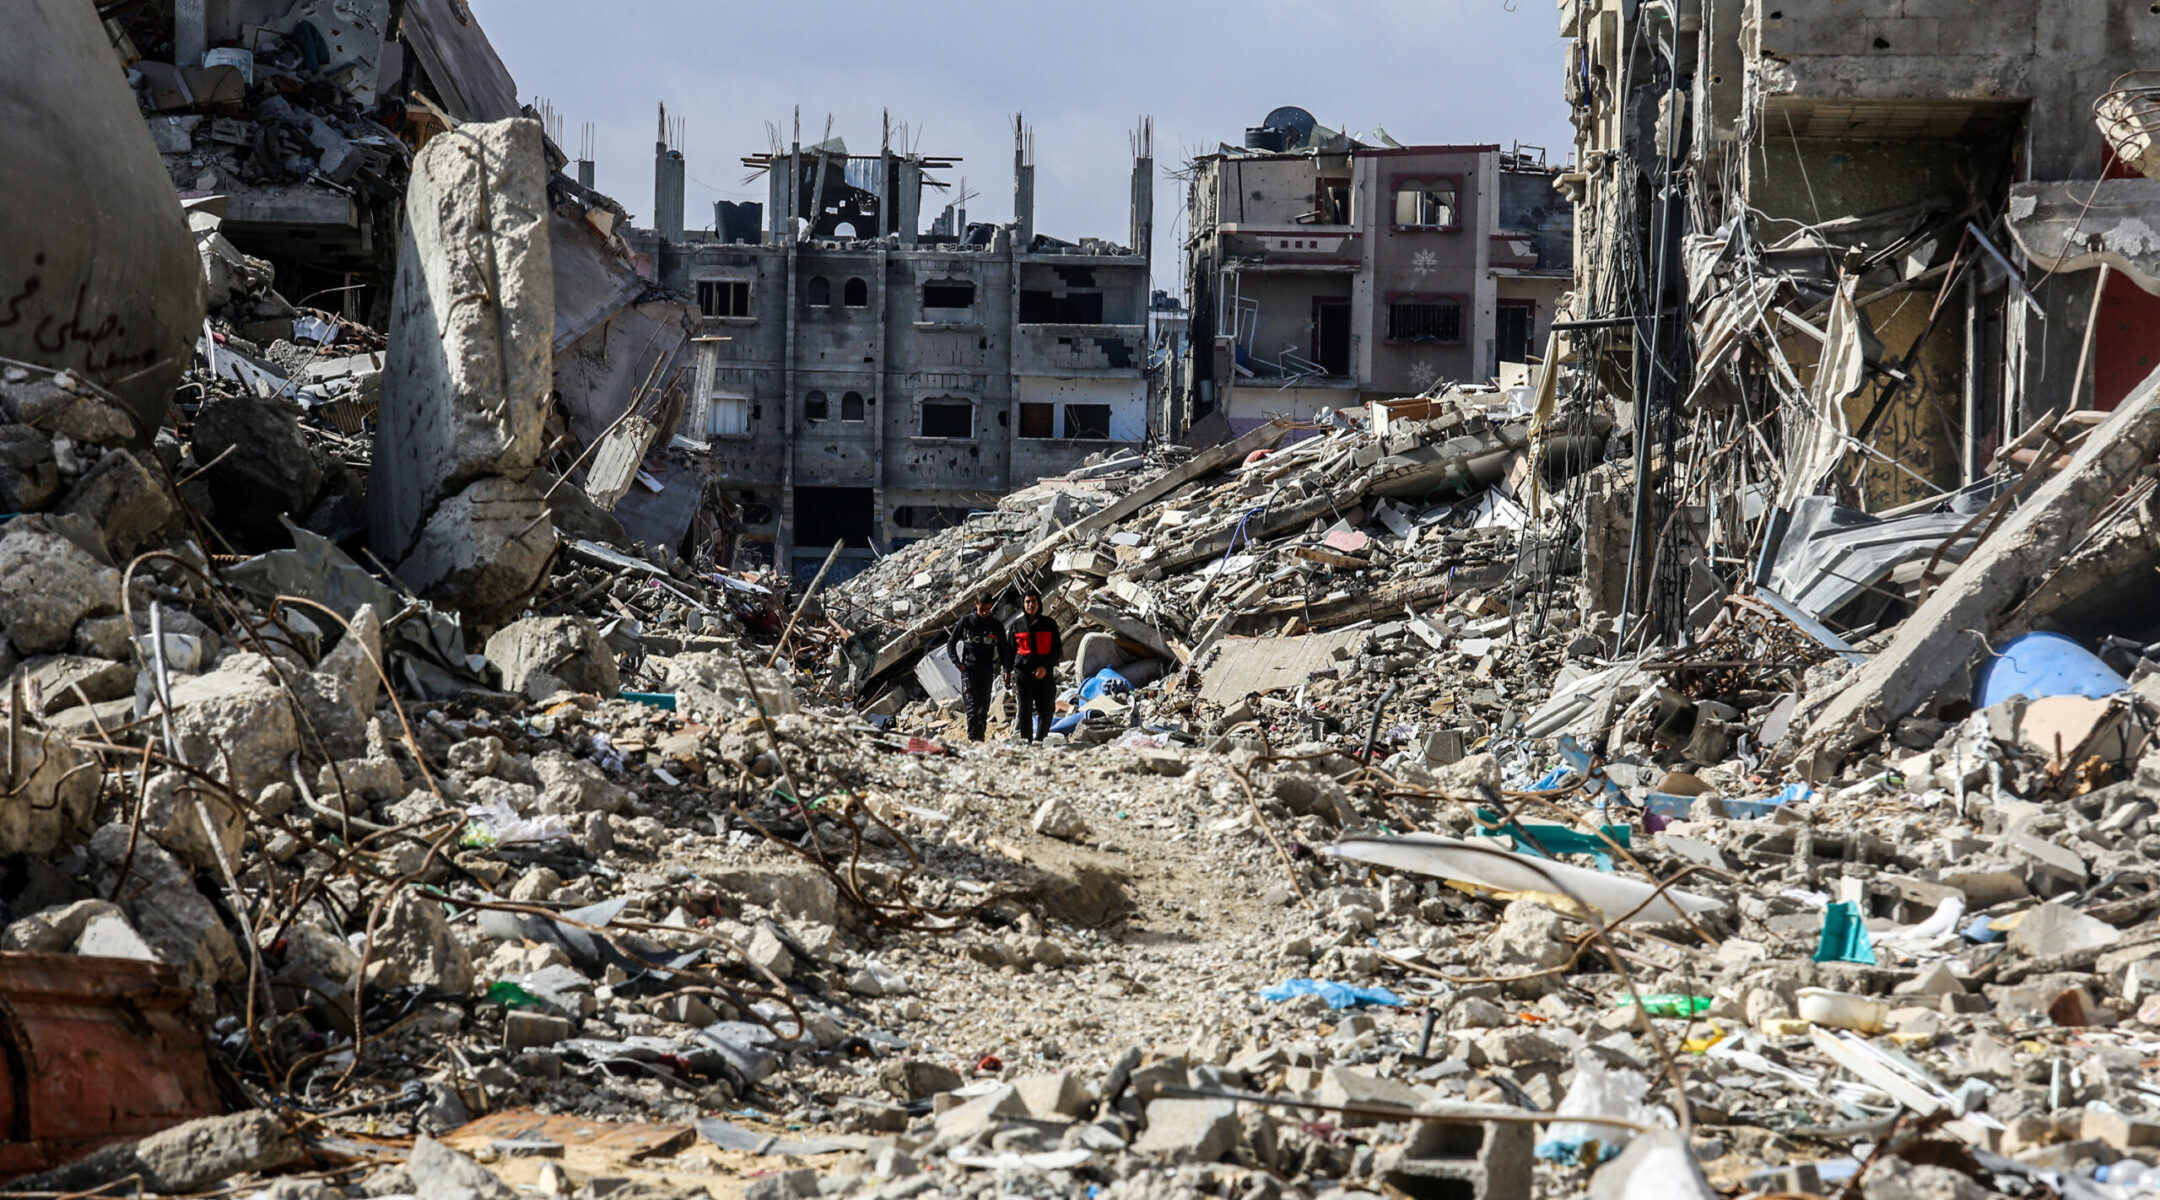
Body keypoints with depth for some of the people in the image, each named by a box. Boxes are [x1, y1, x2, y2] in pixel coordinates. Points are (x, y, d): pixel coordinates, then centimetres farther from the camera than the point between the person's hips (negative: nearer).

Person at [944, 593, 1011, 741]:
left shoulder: (996, 625, 5)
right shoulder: (966, 621, 2)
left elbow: (1004, 649, 9)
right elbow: (950, 643, 10)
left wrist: (1007, 670, -2)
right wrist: (957, 662, -1)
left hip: (987, 672, 2)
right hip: (968, 670, -2)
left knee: (984, 708, 4)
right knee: (973, 706, -12)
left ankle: (980, 738, 11)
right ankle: (973, 740, -15)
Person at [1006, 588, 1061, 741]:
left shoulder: (1049, 624, 6)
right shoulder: (1017, 626, 9)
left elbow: (1057, 649, 4)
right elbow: (1011, 651, 15)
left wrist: (1045, 667, -9)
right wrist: (1008, 671, 3)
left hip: (1044, 674, 0)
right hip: (1023, 673, 0)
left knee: (1046, 712, -1)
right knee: (1025, 712, -1)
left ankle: (1039, 740, 13)